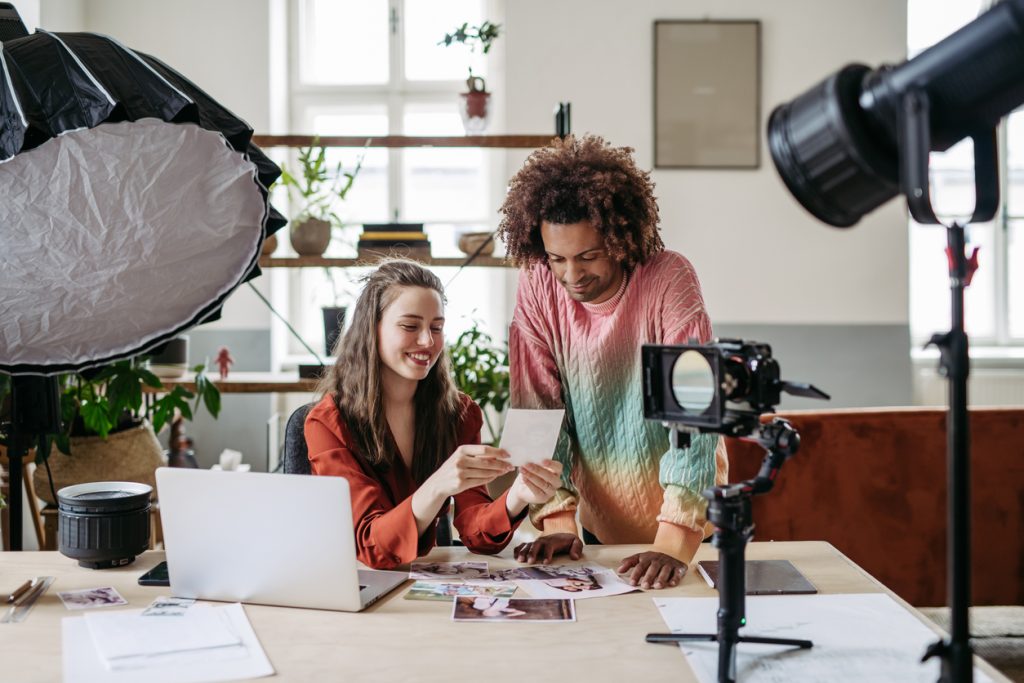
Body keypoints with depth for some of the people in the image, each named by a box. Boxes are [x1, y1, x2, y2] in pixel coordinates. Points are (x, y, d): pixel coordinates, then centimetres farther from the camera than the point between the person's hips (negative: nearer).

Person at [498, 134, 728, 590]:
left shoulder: (669, 279, -18)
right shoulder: (537, 287, -9)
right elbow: (538, 408, -6)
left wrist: (674, 543, -31)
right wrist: (558, 518, -16)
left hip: (684, 520, -2)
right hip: (596, 526, 2)